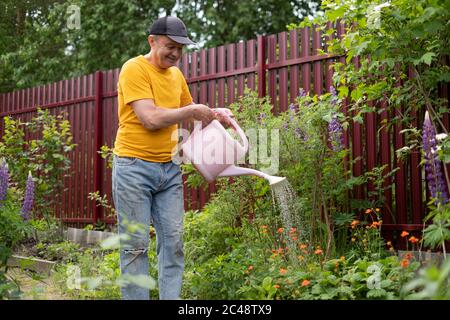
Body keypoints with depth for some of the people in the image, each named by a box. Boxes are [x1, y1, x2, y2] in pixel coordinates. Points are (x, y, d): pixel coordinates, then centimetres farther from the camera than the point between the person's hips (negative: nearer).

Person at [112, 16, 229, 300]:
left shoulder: (177, 74, 13)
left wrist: (213, 116, 8)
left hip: (170, 169, 6)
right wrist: (192, 111, -9)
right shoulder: (134, 69, -8)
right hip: (135, 167, -6)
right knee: (136, 244, -1)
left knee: (173, 241, 4)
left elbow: (190, 113, 27)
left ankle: (172, 297, 12)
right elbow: (151, 118, -18)